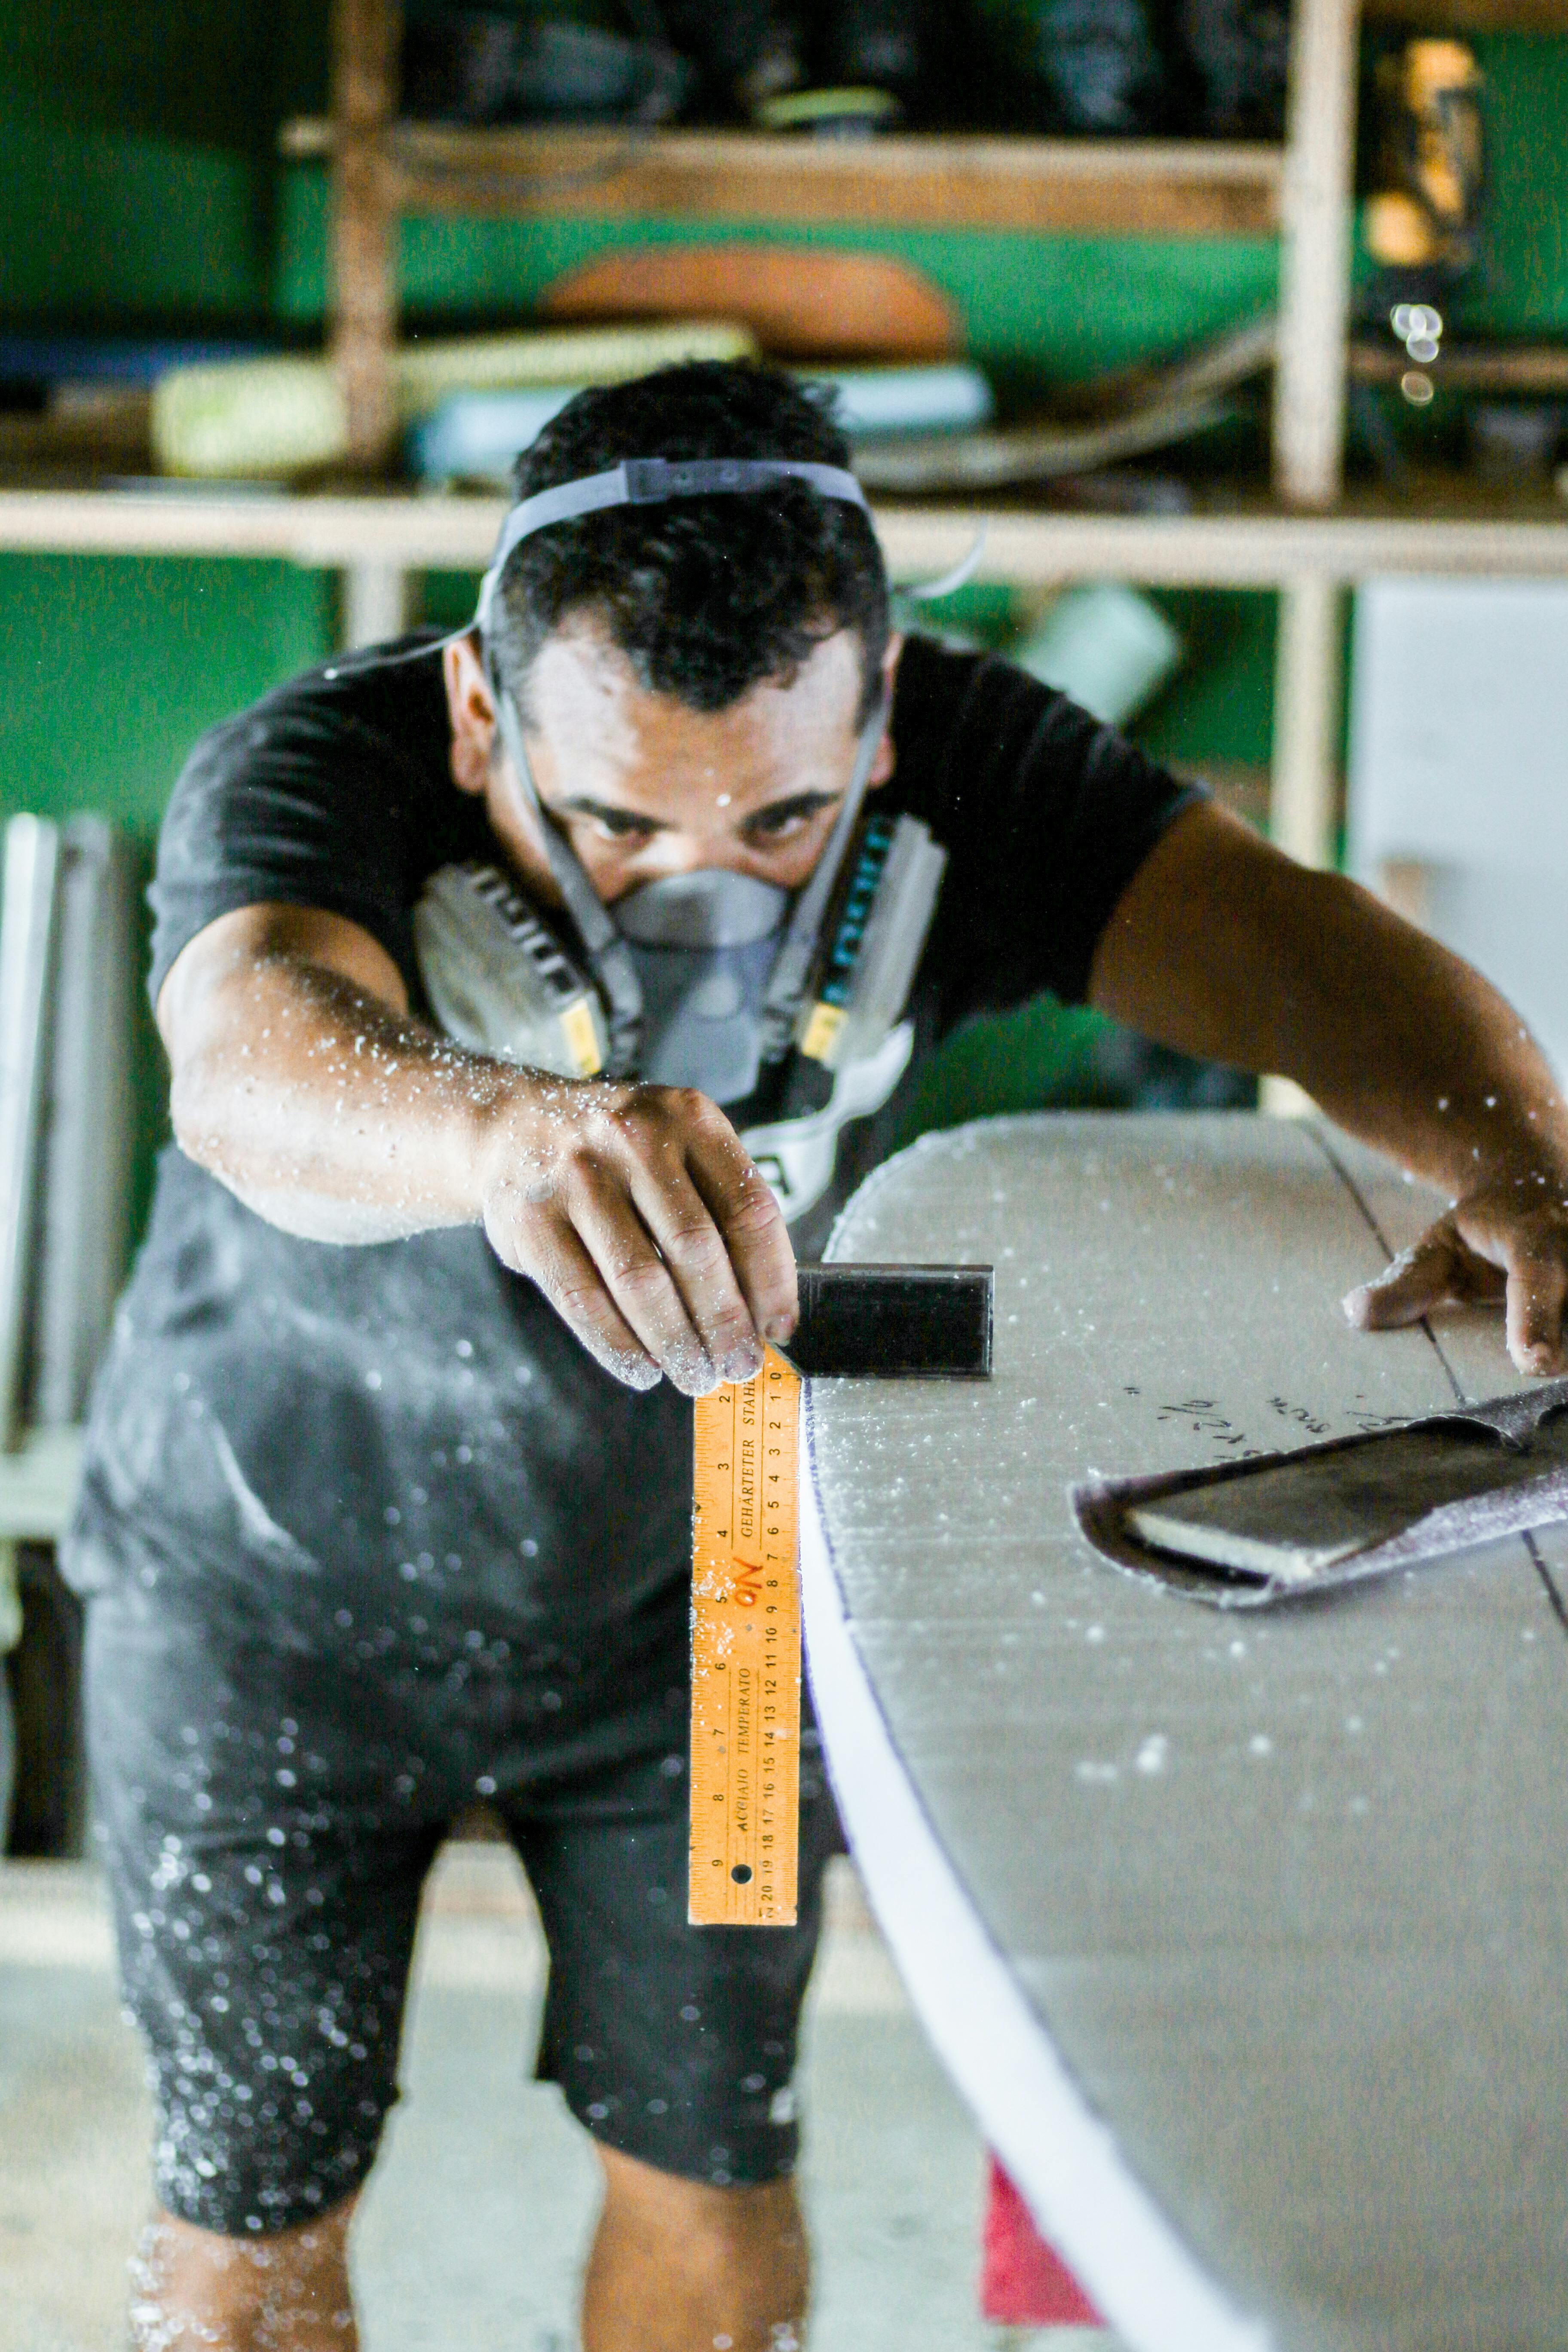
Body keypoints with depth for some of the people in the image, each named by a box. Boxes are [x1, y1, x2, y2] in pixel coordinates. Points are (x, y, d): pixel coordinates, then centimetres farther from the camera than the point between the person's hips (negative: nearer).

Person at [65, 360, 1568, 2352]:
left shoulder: (955, 768, -25)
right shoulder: (314, 775, -34)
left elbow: (1272, 932, -38)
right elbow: (254, 1056, -55)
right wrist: (512, 1134, -79)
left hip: (688, 1583, 2)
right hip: (270, 1590, -2)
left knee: (711, 2171, 11)